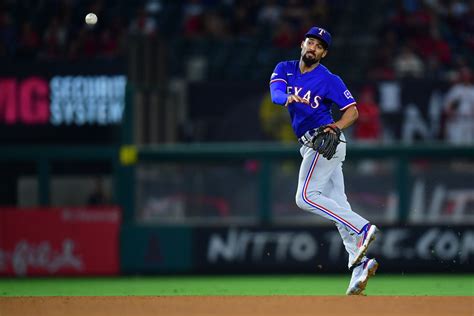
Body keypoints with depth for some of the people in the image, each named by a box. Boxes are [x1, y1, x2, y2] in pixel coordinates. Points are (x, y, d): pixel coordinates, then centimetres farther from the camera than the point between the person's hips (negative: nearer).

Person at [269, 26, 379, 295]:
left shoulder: (329, 80, -6)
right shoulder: (284, 69, 10)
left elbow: (353, 111, -7)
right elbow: (275, 93, -10)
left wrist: (337, 126, -27)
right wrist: (289, 98, -34)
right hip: (311, 146, 7)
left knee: (306, 197, -18)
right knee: (337, 206, 2)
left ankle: (362, 229, -21)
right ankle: (359, 266, -2)